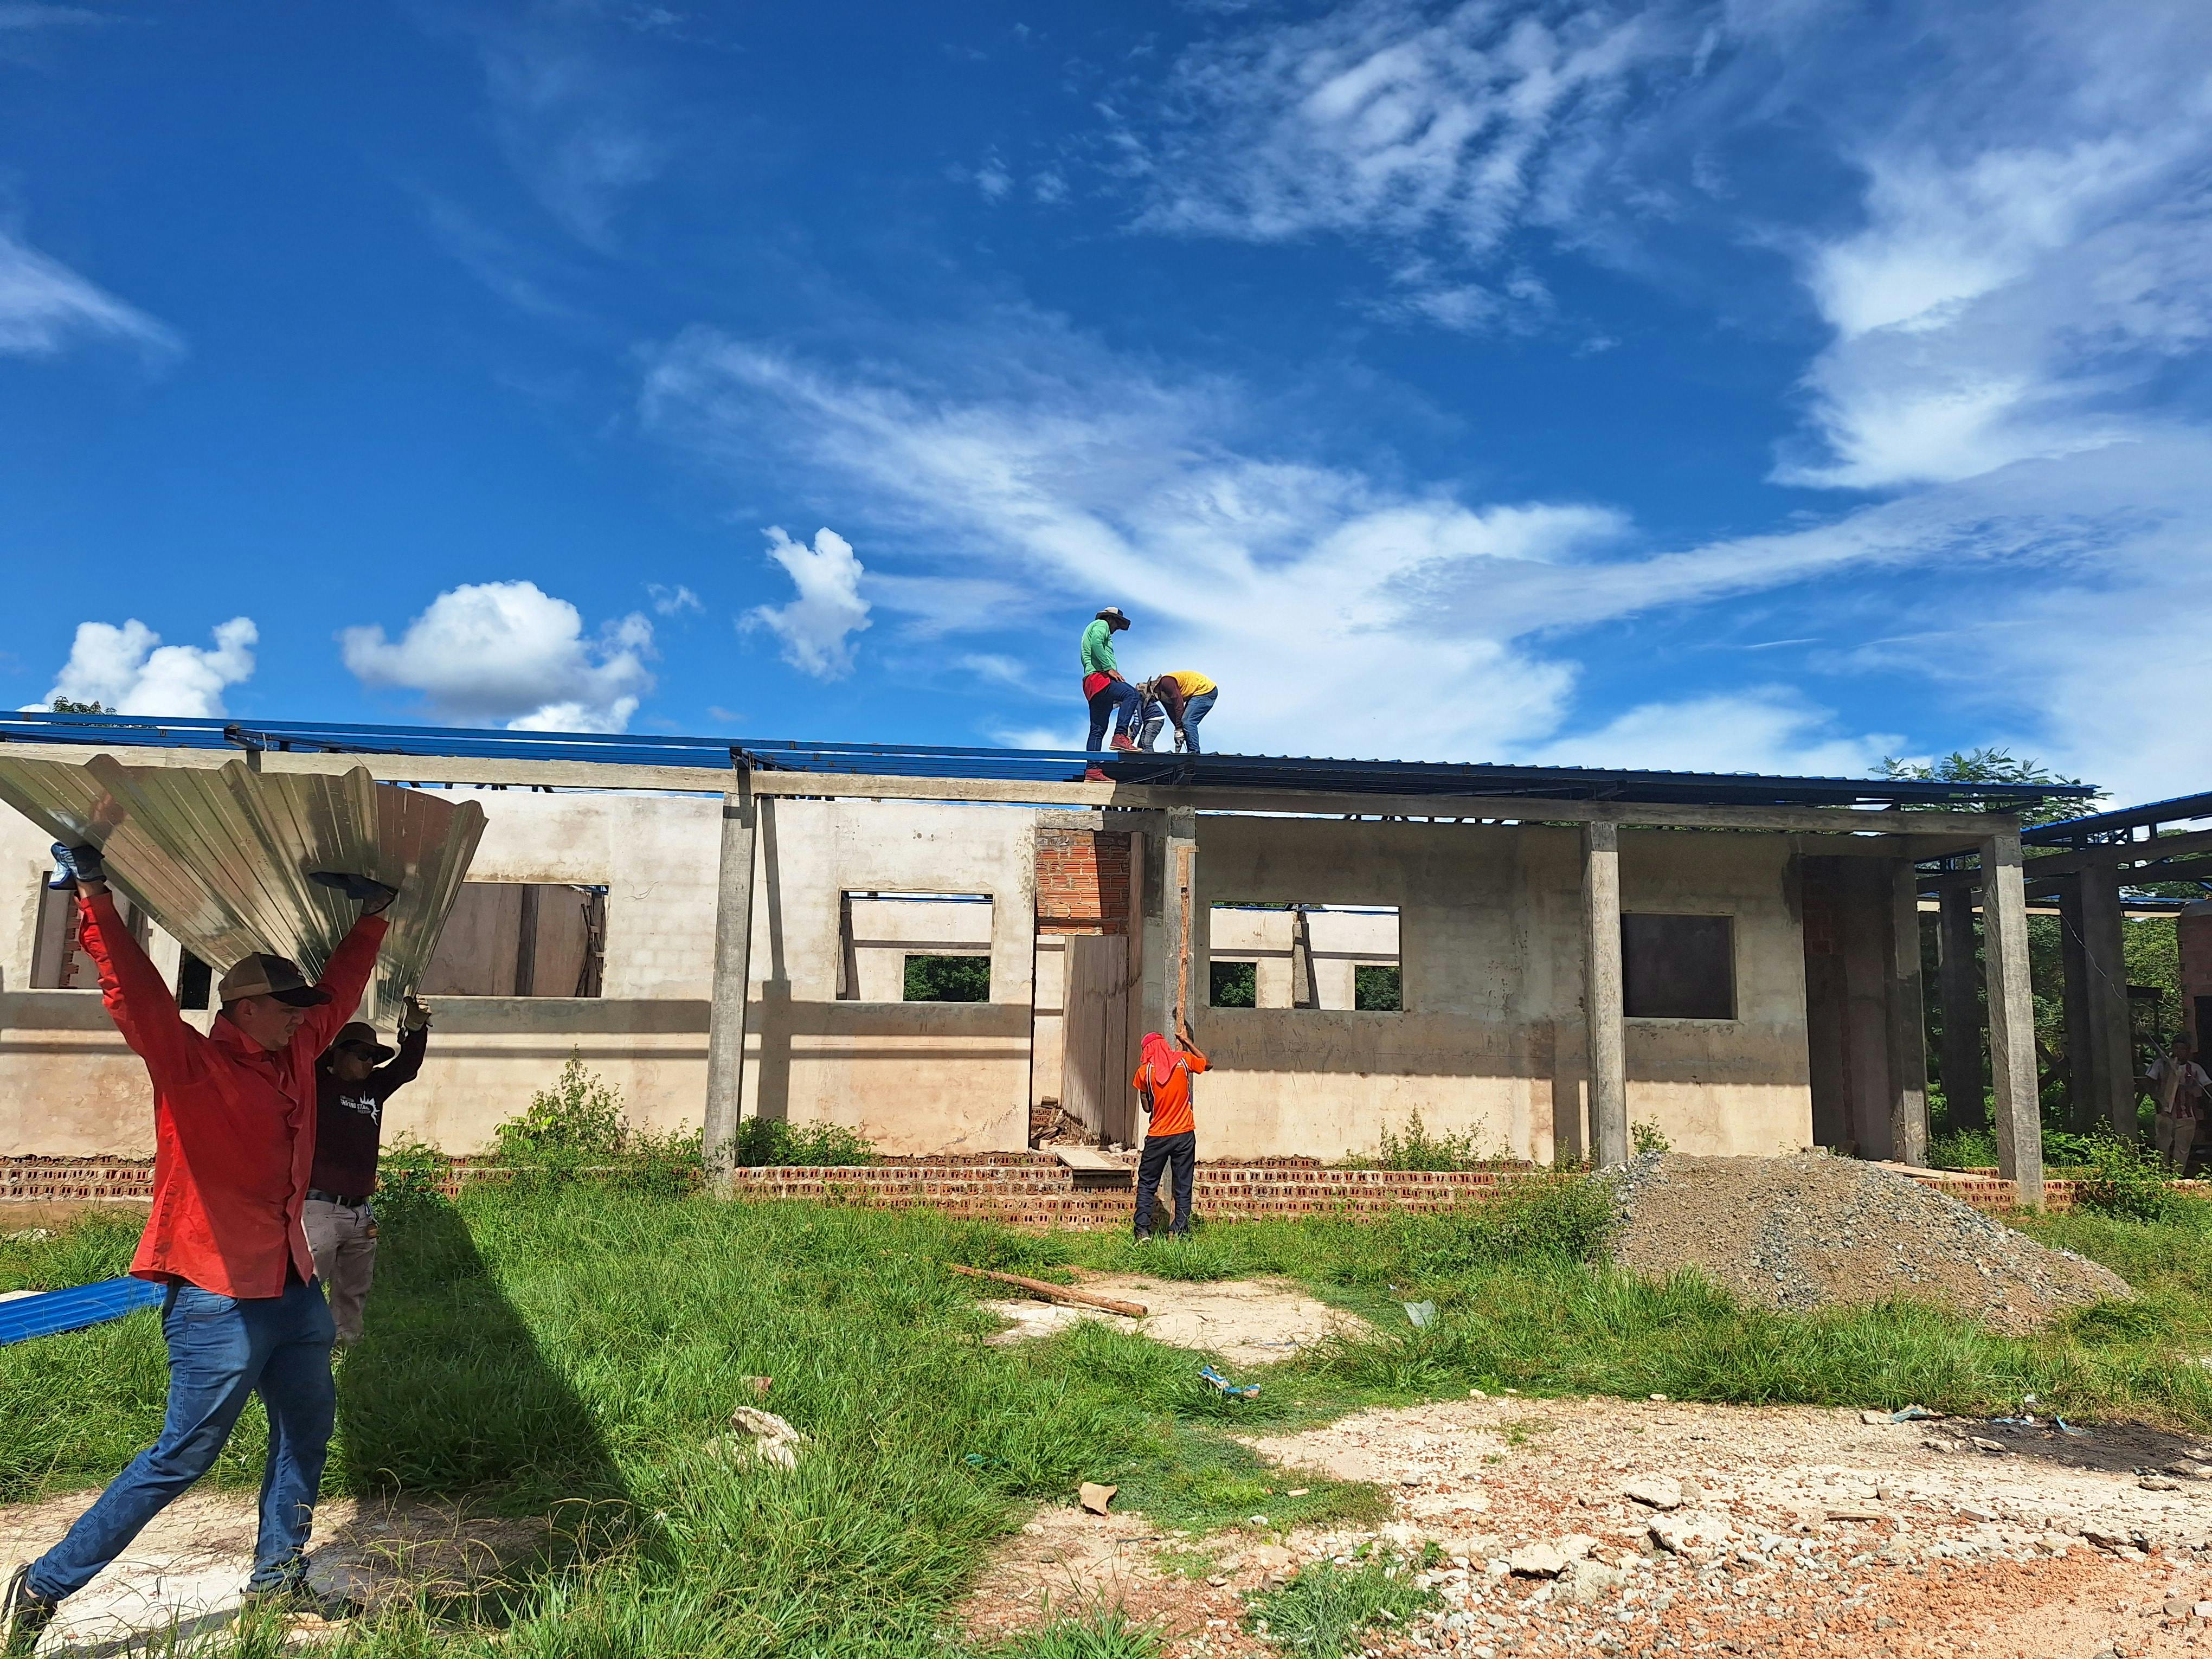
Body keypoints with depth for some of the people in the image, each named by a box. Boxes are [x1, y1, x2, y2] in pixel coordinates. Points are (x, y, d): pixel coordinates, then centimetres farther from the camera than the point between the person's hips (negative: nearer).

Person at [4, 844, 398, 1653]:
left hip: (290, 1288, 8)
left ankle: (278, 1581, 33)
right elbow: (136, 996, -28)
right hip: (219, 1300, -8)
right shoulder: (191, 1064, -15)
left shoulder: (294, 1054, 5)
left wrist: (372, 915, 21)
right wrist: (95, 897, -36)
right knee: (181, 1458, 0)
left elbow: (340, 990, 18)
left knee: (306, 1430, 17)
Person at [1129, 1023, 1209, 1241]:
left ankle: (1143, 1231, 5)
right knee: (1183, 1186, 8)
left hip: (1157, 1137, -1)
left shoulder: (1144, 1071, -5)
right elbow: (1207, 1063, 17)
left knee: (1146, 1184, 11)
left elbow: (1147, 1107, 3)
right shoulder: (1183, 1060, -4)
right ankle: (1182, 1232, 7)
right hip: (1184, 1135, 1)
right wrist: (1187, 1041, 21)